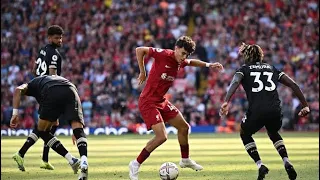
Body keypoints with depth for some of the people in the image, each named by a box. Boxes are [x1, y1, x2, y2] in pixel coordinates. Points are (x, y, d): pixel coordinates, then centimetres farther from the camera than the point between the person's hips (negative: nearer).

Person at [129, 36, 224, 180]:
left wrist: (208, 65, 18)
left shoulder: (180, 62, 4)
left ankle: (185, 160, 39)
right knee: (161, 136, -20)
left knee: (184, 127, 18)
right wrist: (142, 72, -13)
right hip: (148, 102, -9)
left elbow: (191, 62, 30)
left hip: (161, 101, 9)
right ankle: (135, 165, -6)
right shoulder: (163, 54, -20)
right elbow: (139, 50, -17)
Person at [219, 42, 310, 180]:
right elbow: (293, 85, 18)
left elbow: (235, 82, -8)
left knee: (245, 134, 27)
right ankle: (287, 163, 12)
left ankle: (260, 166, 9)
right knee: (274, 134, 35)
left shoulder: (244, 69, 16)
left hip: (256, 111, -3)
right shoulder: (272, 69, 26)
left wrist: (226, 102, -22)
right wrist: (305, 105, 22)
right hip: (275, 110, 3)